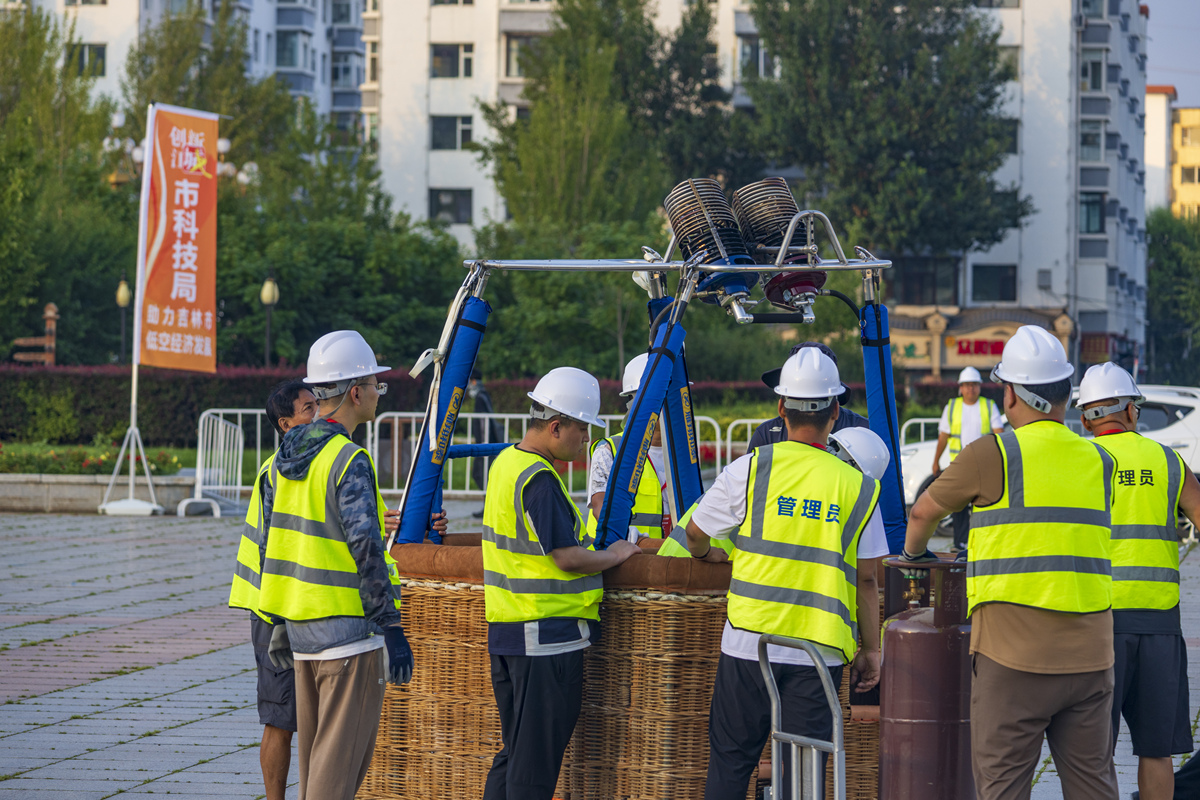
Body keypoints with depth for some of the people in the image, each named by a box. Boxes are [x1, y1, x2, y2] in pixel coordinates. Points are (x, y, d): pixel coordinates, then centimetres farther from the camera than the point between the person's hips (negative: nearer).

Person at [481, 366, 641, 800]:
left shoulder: (506, 463, 12)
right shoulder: (539, 480, -18)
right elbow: (567, 558, -20)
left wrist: (595, 548, 18)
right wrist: (616, 555, -4)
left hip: (506, 630, 10)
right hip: (547, 634, -10)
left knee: (516, 750, 16)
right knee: (537, 762, -4)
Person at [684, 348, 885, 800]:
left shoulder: (750, 469, -3)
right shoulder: (859, 487, 1)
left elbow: (695, 535, 9)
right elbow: (866, 580, 2)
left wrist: (708, 554, 32)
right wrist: (870, 649, 11)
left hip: (749, 642, 0)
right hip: (820, 653, 0)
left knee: (730, 761, 11)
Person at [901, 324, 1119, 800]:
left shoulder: (992, 454, -5)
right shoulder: (1098, 463, 10)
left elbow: (924, 512, 11)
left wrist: (914, 552, 34)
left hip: (1014, 657, -5)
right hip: (1089, 656, 5)